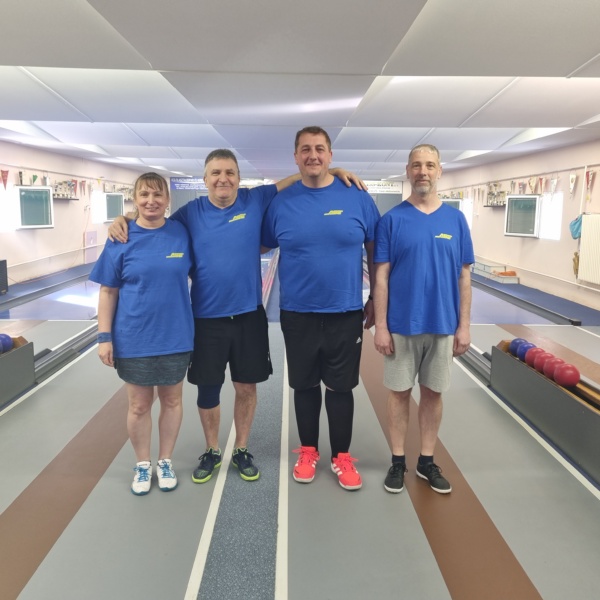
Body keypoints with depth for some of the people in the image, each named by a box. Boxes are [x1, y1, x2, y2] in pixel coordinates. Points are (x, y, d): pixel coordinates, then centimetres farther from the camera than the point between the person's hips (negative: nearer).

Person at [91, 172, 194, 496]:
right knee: (139, 405, 12)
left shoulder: (182, 233, -3)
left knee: (172, 400, 14)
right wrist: (104, 336, -7)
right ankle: (142, 465, 32)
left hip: (175, 336, 1)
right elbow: (108, 291, -3)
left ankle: (165, 461, 34)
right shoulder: (121, 239, -6)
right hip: (134, 339, -1)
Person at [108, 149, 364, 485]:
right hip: (206, 319, 0)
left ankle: (242, 450, 33)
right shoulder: (191, 212, -1)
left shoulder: (256, 201, -2)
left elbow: (299, 178, 5)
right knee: (207, 390, 11)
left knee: (247, 387, 12)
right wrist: (123, 219, -5)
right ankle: (212, 451, 34)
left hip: (249, 316, 0)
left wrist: (333, 171, -7)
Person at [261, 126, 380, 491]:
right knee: (305, 386, 14)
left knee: (341, 387, 10)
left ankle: (342, 456, 28)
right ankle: (308, 451, 33)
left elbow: (376, 252, 4)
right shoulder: (281, 203, -2)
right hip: (298, 314, 1)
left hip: (346, 313, 0)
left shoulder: (357, 198, -3)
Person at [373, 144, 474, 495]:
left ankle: (427, 461, 28)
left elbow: (464, 276, 4)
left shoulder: (455, 219, 2)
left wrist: (464, 325, 0)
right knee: (400, 392, 9)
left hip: (443, 325, 2)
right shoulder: (392, 219, -4)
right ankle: (398, 461, 24)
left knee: (434, 393, 12)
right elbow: (381, 276, -5)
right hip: (401, 325, -2)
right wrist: (380, 326, -9)